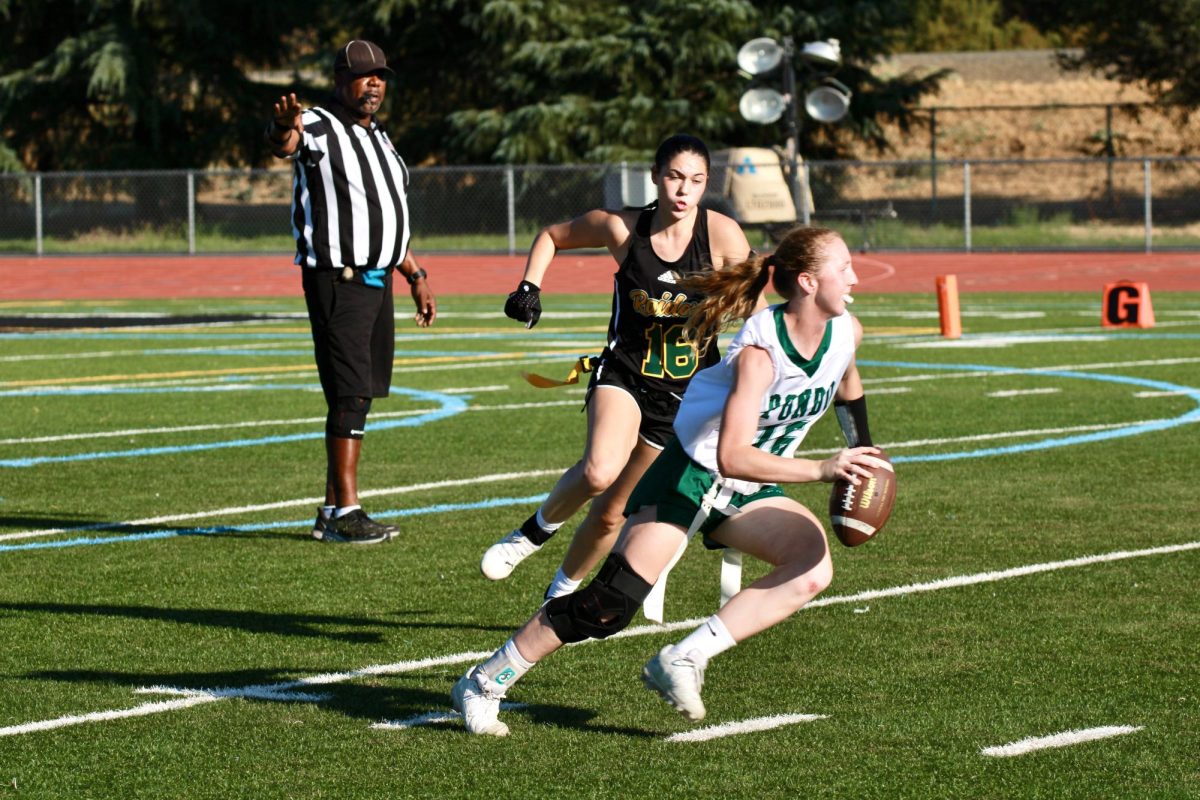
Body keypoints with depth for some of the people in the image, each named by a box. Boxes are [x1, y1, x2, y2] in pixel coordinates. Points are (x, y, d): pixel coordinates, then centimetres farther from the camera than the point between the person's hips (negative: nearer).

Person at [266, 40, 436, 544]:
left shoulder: (378, 140, 18)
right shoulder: (318, 128, -8)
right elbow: (282, 142, -34)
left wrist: (416, 277, 23)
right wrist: (284, 126, -58)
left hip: (377, 280, 9)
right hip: (337, 280, -9)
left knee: (359, 396, 10)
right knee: (350, 394, -12)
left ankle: (332, 513, 15)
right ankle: (345, 514, -11)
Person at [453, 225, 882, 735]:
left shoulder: (846, 333, -6)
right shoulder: (761, 348, -28)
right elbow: (732, 457, -37)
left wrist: (860, 458, 24)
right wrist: (822, 470, -41)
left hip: (746, 493, 7)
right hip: (689, 474, -7)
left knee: (814, 568, -20)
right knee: (612, 602, -14)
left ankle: (682, 661, -16)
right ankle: (482, 685, 0)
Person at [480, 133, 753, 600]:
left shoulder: (722, 234, -14)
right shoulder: (620, 228, -9)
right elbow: (551, 236, 10)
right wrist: (529, 286, -5)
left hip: (685, 393, 1)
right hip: (624, 373, -1)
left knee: (612, 512, 9)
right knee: (599, 472, -31)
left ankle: (562, 592, 36)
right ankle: (538, 529, -1)